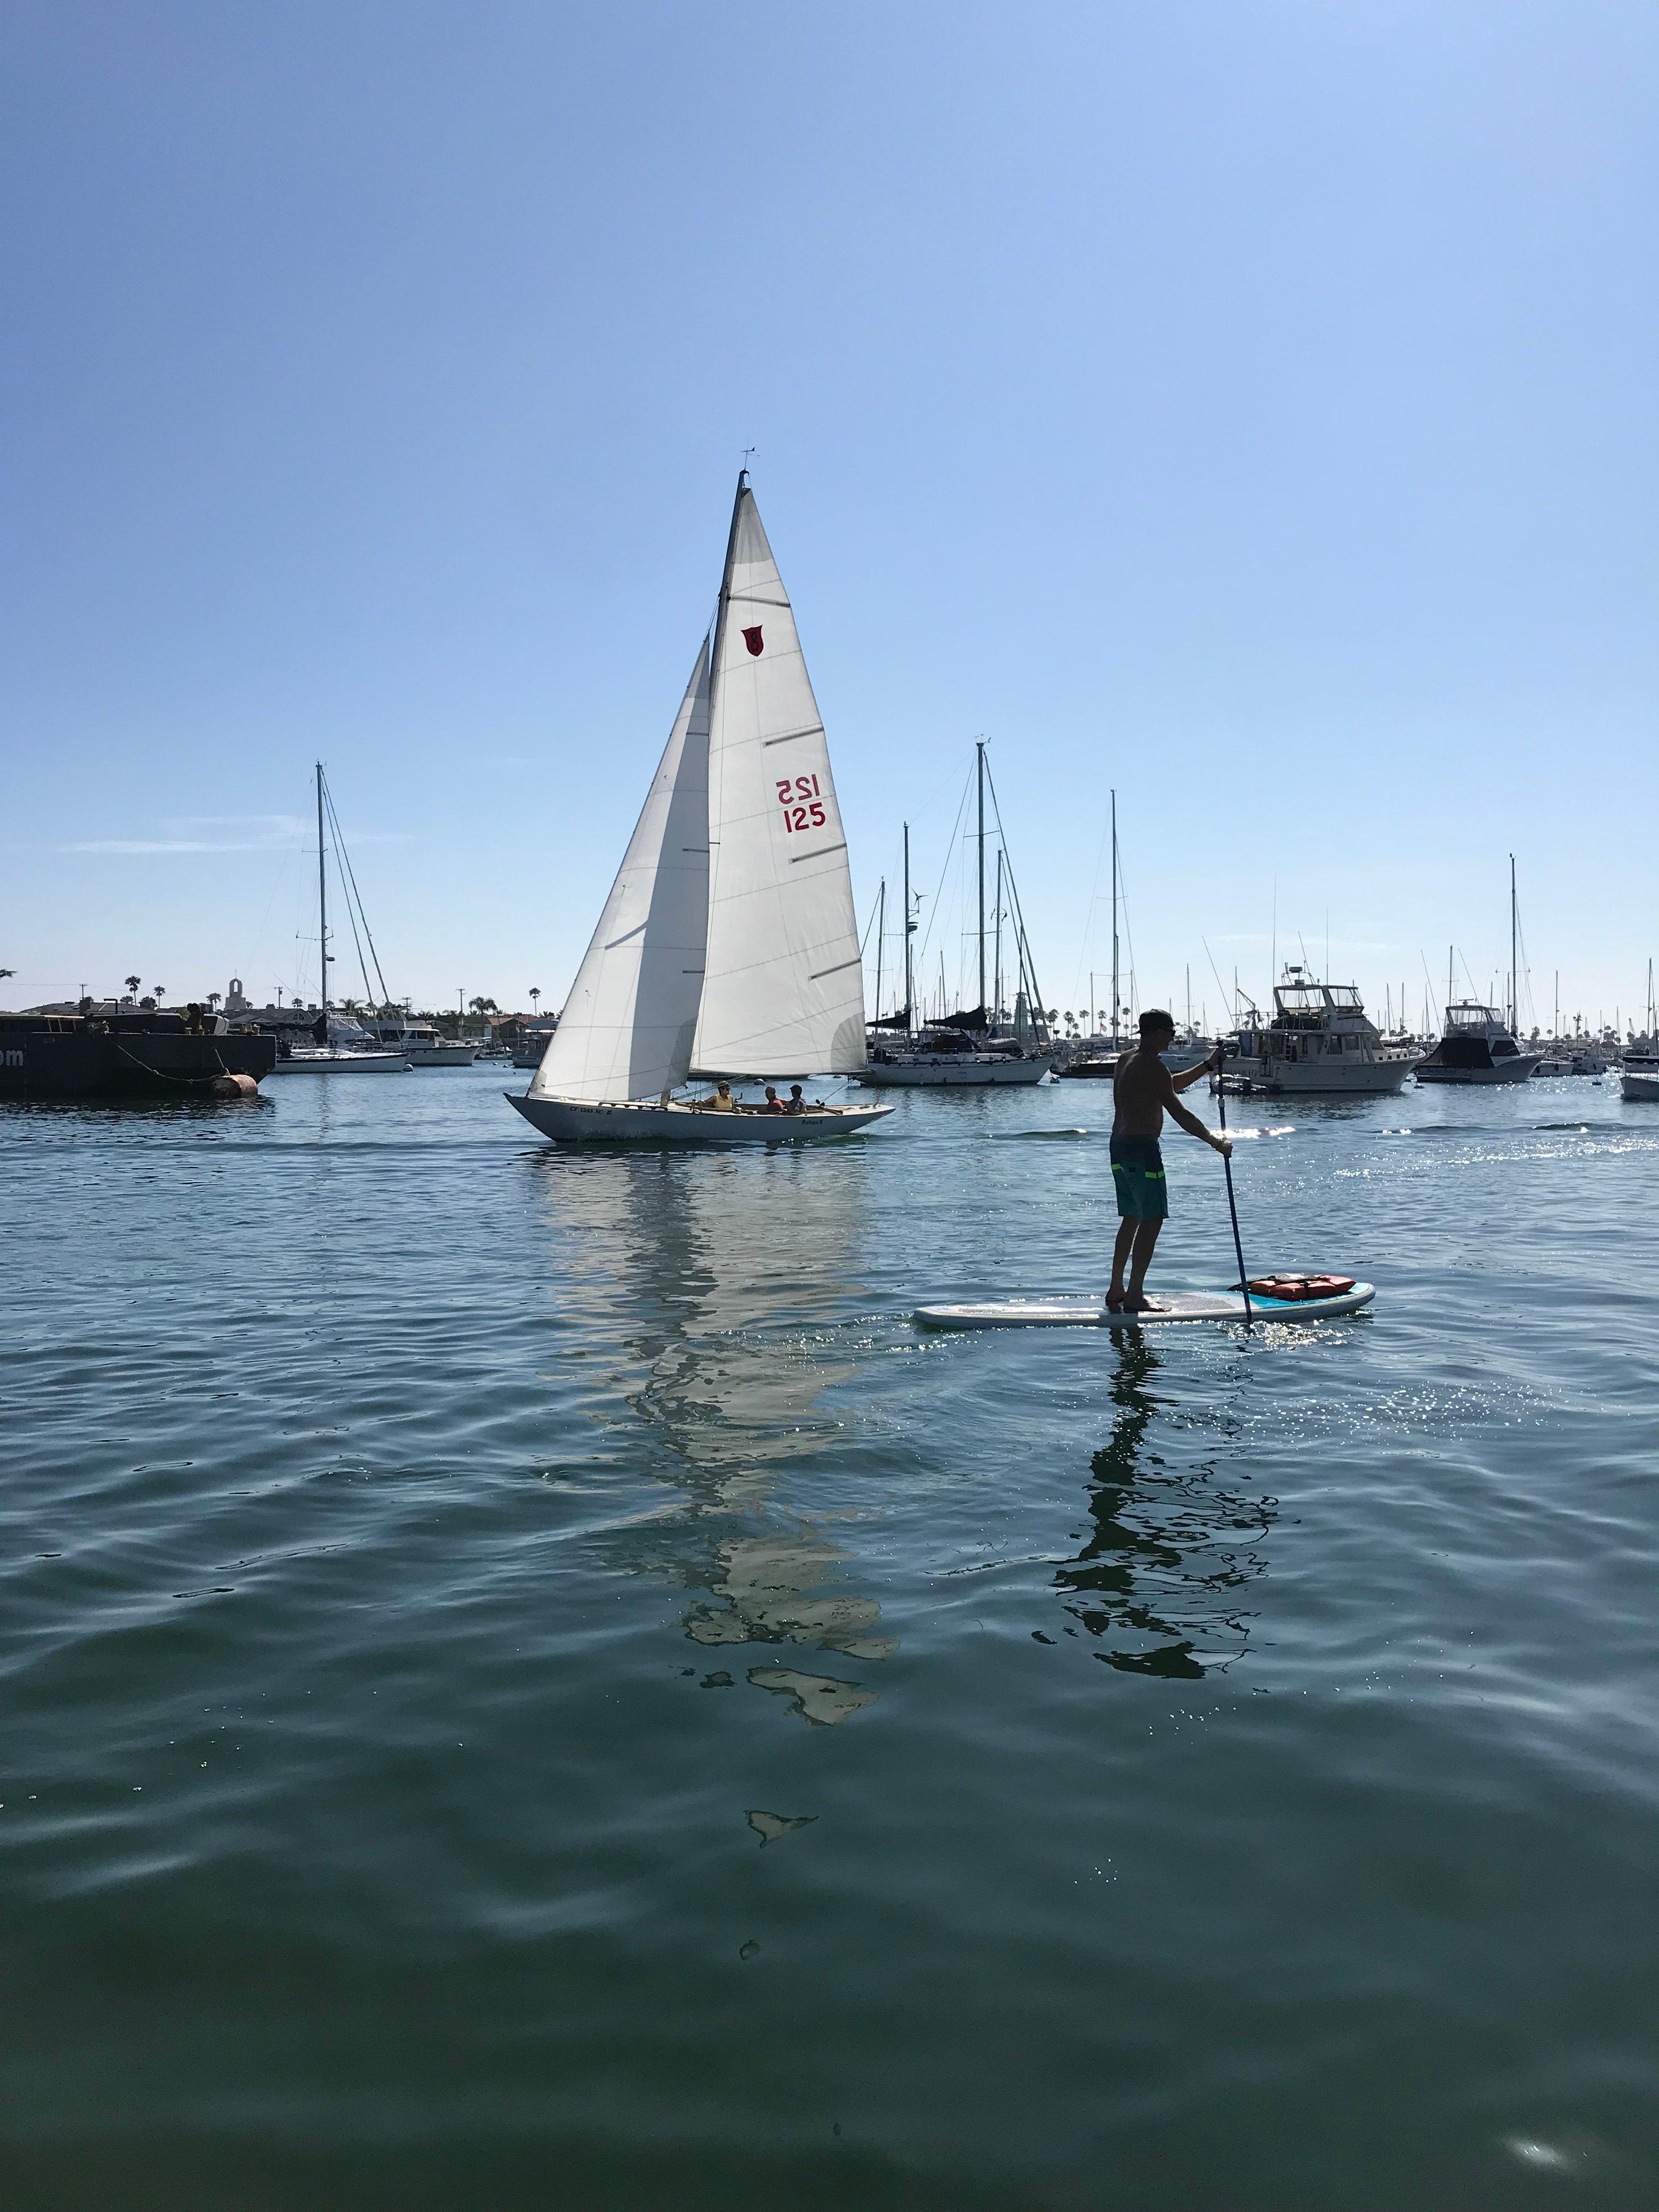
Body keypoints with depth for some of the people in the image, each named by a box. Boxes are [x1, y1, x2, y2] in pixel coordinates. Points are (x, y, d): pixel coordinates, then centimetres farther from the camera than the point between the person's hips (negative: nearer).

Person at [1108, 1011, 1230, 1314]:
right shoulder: (1153, 1067, -15)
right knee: (1152, 1221, -5)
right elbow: (1180, 1114, -17)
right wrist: (1215, 1141, -8)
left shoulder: (1128, 1059, 15)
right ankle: (1134, 1295, -6)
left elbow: (1172, 1085, 26)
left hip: (1120, 1147, 10)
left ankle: (1116, 1291, 20)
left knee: (1132, 1218, 16)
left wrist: (1208, 1066, 23)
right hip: (1142, 1149, -10)